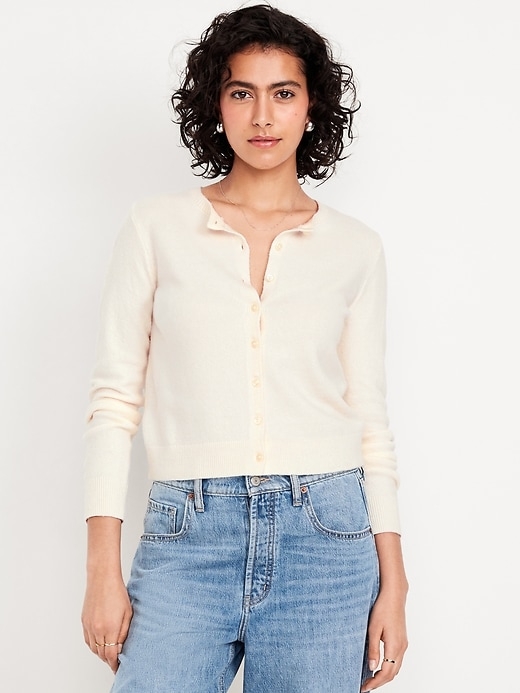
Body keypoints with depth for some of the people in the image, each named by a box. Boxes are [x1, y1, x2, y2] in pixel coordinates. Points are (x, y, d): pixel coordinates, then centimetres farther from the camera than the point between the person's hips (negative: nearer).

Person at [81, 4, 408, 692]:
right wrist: (103, 569, -3)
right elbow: (114, 399, 2)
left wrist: (392, 583, 3)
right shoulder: (157, 228, 3)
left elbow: (369, 419, 7)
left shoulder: (355, 247, 7)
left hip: (325, 536, 1)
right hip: (187, 538, -1)